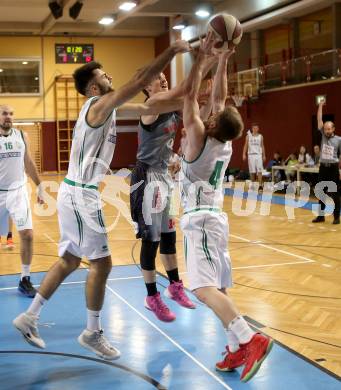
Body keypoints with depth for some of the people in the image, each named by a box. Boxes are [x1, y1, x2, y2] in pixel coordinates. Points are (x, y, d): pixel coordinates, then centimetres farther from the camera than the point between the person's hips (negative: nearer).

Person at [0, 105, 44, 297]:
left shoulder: (22, 136, 3)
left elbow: (29, 163, 13)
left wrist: (40, 187, 13)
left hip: (18, 191, 1)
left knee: (27, 234, -11)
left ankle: (25, 279, 0)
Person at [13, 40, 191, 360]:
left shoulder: (106, 107, 15)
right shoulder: (100, 105, -13)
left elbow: (147, 108, 18)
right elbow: (140, 82, -22)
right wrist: (172, 50, -16)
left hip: (76, 192, 10)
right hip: (80, 194, -10)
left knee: (69, 260, 16)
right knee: (101, 262, -2)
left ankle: (30, 317, 23)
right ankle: (92, 333, 10)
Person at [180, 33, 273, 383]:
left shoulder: (200, 140, -12)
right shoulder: (225, 144, 6)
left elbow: (189, 96, -11)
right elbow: (219, 98, 14)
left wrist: (202, 56, -9)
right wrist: (223, 61, 13)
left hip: (200, 220, -9)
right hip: (214, 217, 9)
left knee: (204, 288, -21)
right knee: (217, 289, 11)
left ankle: (250, 341, -33)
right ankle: (237, 349, 8)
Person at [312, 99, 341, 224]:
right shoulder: (323, 135, 6)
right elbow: (319, 120, 1)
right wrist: (320, 106, -3)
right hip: (323, 167, 4)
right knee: (321, 193, 9)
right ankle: (321, 215, 17)